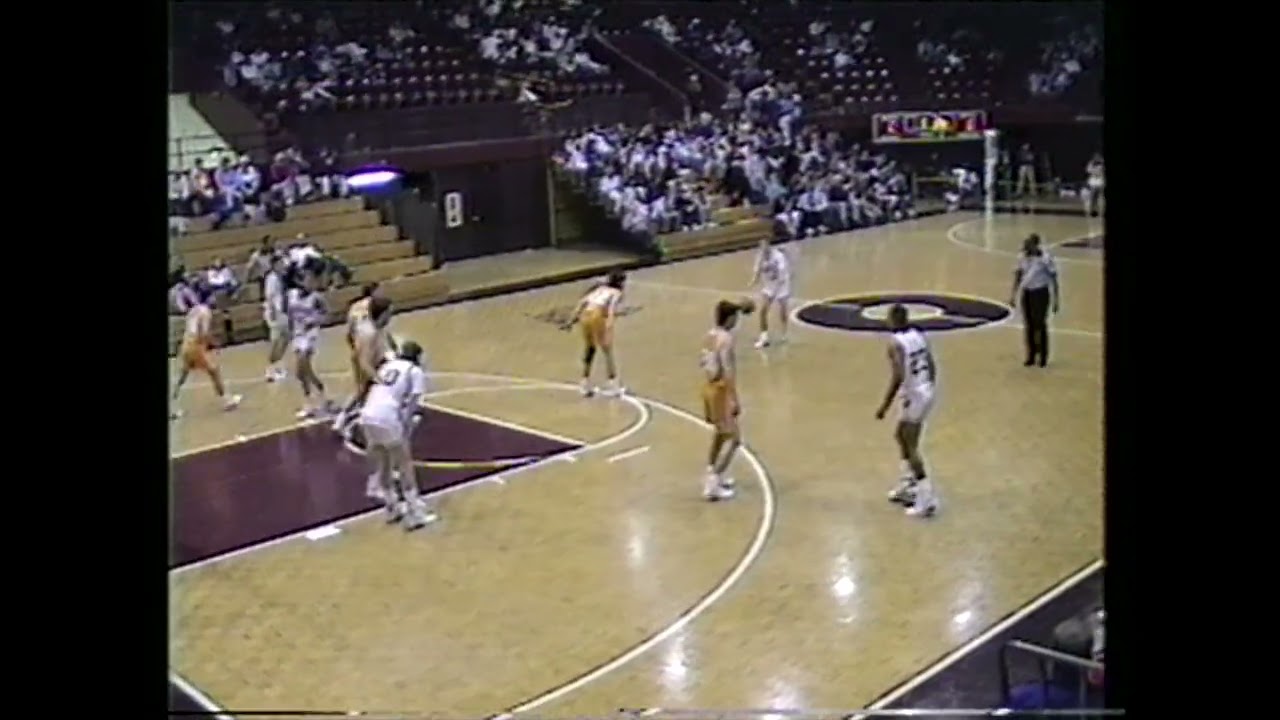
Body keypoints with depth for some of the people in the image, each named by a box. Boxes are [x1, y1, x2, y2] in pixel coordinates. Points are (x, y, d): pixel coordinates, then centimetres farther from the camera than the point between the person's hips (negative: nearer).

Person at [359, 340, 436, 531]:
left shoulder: (387, 365, 24)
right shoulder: (416, 372, 8)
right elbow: (413, 402, -3)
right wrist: (406, 427, -6)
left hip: (368, 416, 6)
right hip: (388, 419, -6)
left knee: (382, 464, 20)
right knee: (404, 464, 7)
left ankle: (393, 507, 32)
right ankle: (415, 511, 5)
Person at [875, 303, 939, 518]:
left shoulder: (895, 342, -17)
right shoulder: (918, 335, 8)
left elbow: (898, 377, -25)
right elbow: (932, 367, 12)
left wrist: (885, 405, -19)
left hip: (914, 396, -9)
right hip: (926, 392, 9)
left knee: (911, 447, -1)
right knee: (901, 435, 24)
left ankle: (927, 499, -1)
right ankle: (908, 486, 30)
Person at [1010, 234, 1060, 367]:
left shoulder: (1045, 259, -13)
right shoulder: (1023, 258, 2)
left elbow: (1054, 279, -7)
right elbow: (1018, 276, 12)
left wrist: (1055, 300, -8)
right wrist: (1013, 296, 8)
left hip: (1040, 293, -5)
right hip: (1026, 293, 5)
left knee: (1040, 325, 0)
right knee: (1029, 326, 9)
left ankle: (1043, 356, 13)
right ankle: (1031, 356, 19)